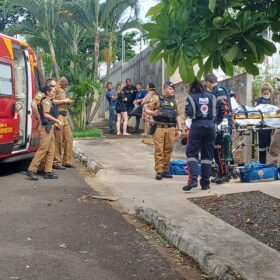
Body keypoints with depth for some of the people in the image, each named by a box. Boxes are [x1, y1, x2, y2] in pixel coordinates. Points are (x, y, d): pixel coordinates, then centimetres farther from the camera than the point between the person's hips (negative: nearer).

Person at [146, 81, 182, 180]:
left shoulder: (174, 101, 14)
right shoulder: (157, 99, 3)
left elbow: (178, 116, 15)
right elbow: (147, 110, 4)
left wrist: (179, 129, 9)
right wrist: (153, 113, -18)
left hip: (171, 129, 4)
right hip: (160, 128, -3)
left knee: (168, 150, 6)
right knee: (159, 150, -6)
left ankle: (165, 170, 15)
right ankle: (159, 171, -3)